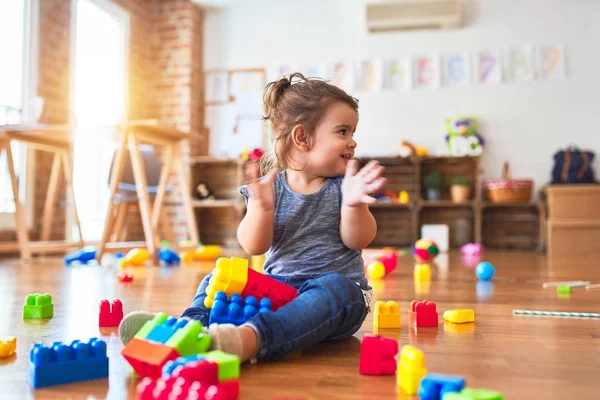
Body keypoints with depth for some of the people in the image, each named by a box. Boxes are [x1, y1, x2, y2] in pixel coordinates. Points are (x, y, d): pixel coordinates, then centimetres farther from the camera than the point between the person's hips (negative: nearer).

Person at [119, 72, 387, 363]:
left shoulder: (342, 185, 2)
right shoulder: (271, 187, 2)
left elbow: (357, 241, -5)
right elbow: (254, 246, -5)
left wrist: (353, 204, -24)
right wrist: (262, 208, -24)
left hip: (336, 283, -2)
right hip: (277, 285, 2)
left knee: (335, 288, -35)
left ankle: (250, 339, -54)